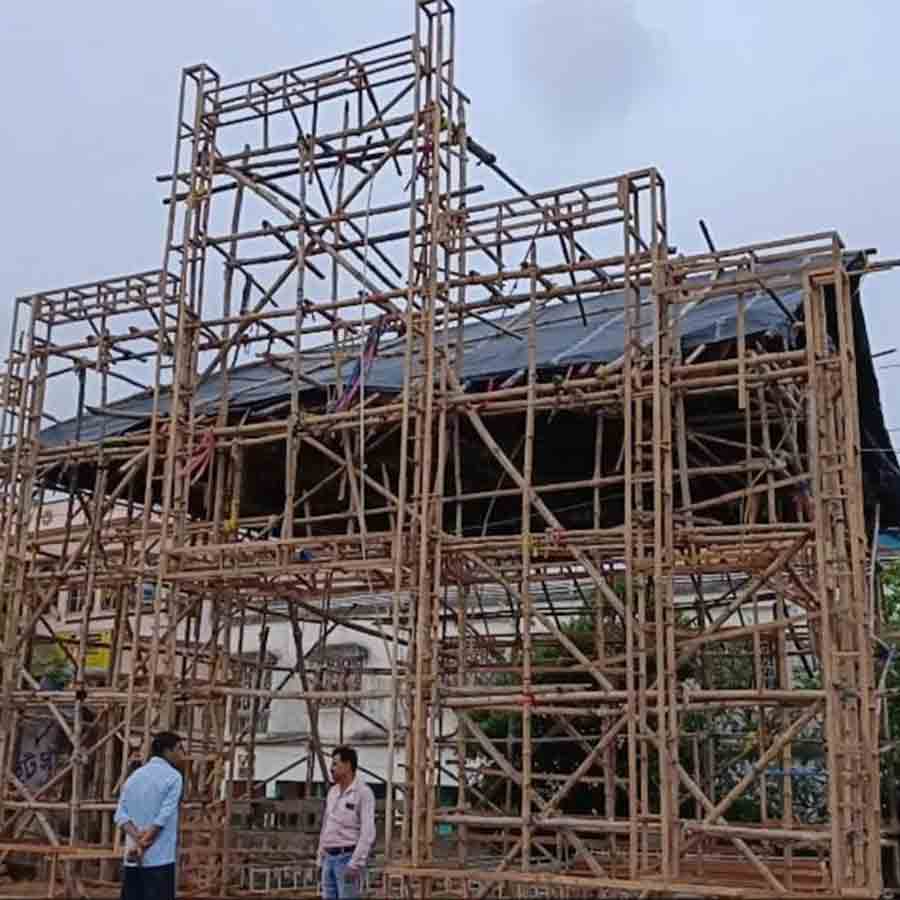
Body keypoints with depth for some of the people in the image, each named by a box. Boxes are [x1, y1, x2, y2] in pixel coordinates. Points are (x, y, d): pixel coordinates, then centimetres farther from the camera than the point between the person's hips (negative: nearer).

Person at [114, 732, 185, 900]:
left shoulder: (133, 777, 13)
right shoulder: (173, 777, -5)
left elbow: (121, 815, 2)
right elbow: (163, 817, -13)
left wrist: (138, 840, -9)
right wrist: (143, 842, -7)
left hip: (131, 860, 6)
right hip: (159, 859, -6)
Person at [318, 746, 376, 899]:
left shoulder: (363, 792, -12)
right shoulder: (333, 792, 13)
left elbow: (368, 833, -18)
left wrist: (355, 864, -23)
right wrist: (321, 859, 16)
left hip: (349, 858, -8)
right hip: (330, 858, 8)